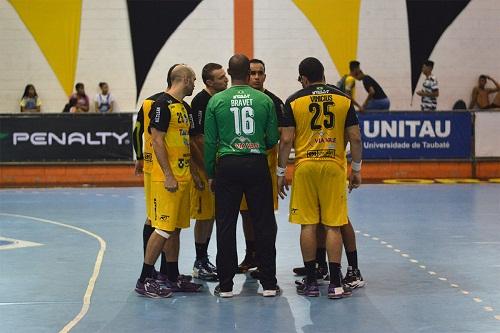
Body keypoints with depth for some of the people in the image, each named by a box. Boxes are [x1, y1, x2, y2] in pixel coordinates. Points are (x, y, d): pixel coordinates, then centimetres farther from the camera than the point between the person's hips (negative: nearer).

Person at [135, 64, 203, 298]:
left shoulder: (184, 107, 17)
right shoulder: (163, 104, -12)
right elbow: (157, 141, -17)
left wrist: (193, 172, 20)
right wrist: (168, 176, -20)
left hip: (182, 176, 9)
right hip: (167, 178, -9)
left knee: (175, 228, 12)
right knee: (163, 229, -9)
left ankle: (173, 279, 19)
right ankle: (144, 281, -3)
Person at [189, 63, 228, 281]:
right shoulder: (200, 101, -16)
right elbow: (196, 139, -19)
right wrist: (207, 169, -20)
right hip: (204, 166, -9)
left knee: (211, 215, 13)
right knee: (204, 215, -3)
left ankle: (204, 260, 23)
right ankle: (199, 265, 5)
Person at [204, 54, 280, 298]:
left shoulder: (216, 101, 0)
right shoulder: (264, 100, 1)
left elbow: (210, 141, 2)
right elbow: (273, 138, 5)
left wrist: (210, 174, 11)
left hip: (228, 166, 0)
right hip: (257, 165, 0)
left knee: (226, 225, 6)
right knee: (264, 225, 6)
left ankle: (225, 285, 9)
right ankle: (269, 283, 10)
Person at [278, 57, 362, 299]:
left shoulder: (294, 102, 0)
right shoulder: (344, 100, 3)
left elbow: (286, 140, -3)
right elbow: (355, 138, 3)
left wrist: (281, 172, 5)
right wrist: (356, 169, 13)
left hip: (305, 167, 0)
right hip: (334, 167, 1)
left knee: (308, 225, 5)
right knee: (333, 225, 3)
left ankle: (310, 282, 11)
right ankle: (335, 284, 4)